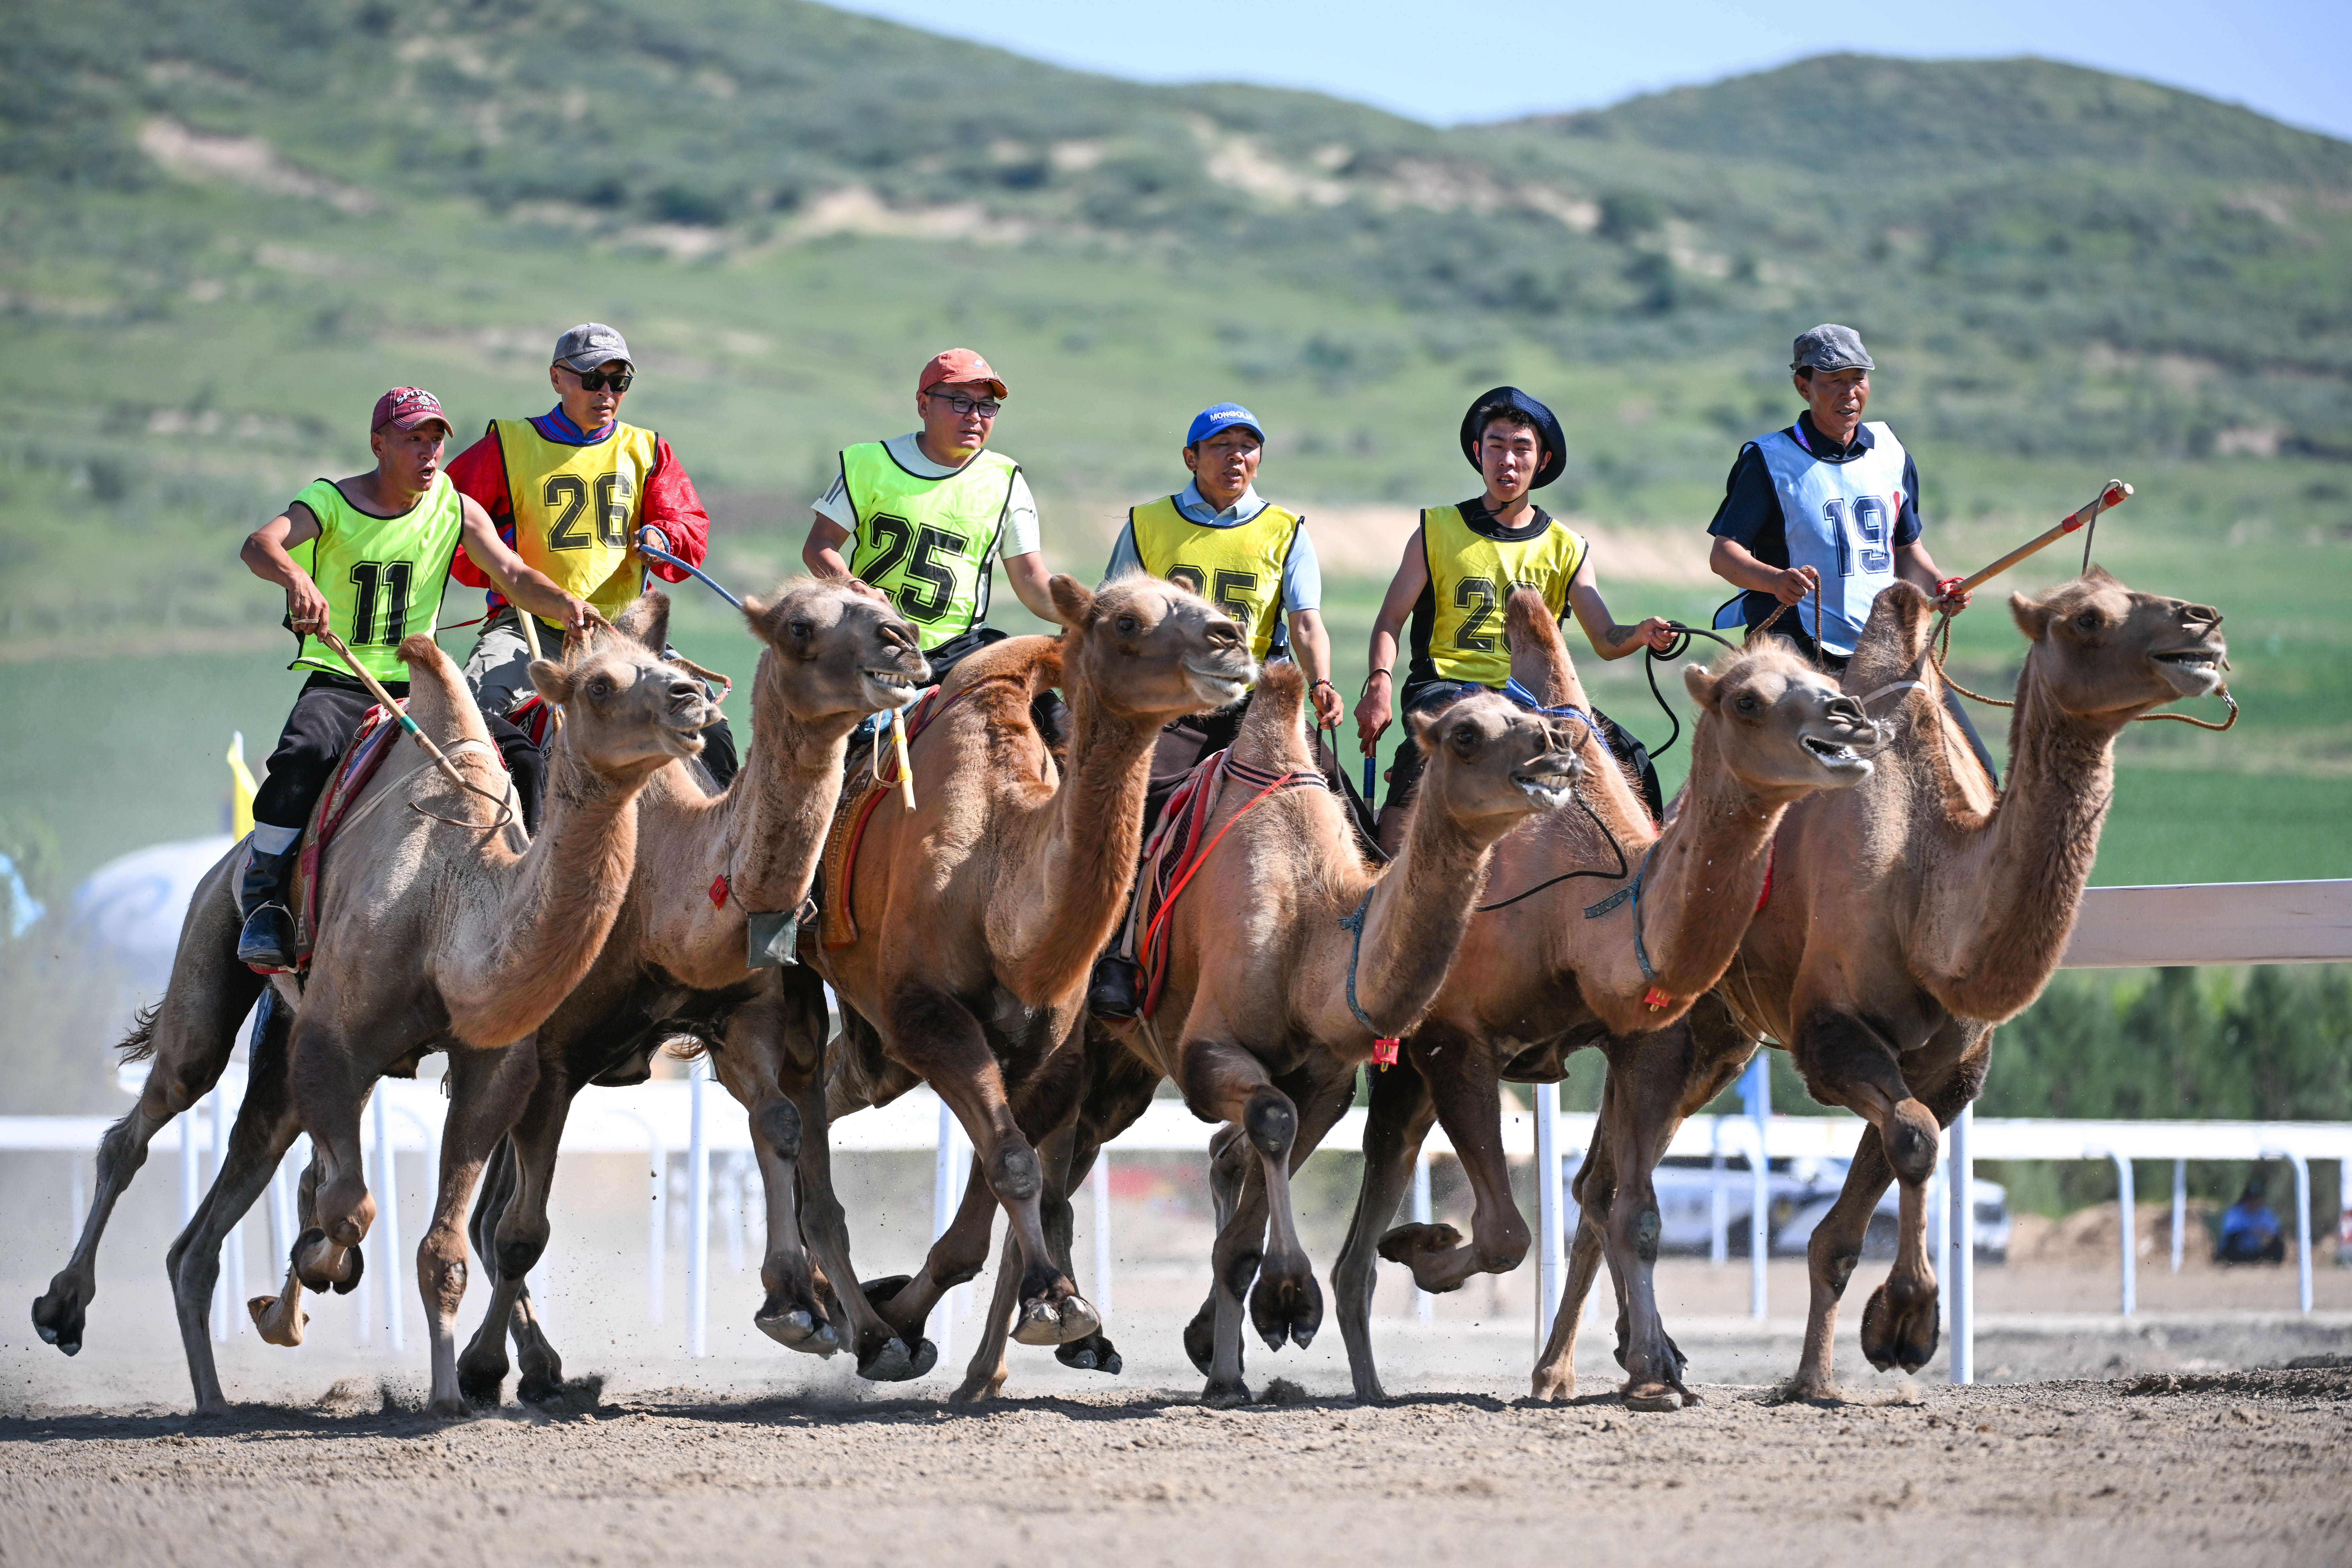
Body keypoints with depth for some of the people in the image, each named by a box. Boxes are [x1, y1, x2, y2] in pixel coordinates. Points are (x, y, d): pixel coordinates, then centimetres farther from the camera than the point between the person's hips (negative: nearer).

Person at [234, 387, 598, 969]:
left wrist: (566, 604, -24)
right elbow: (259, 544, -24)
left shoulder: (457, 509, 5)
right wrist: (295, 577, -48)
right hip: (337, 681, -3)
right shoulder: (331, 502, -6)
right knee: (305, 751, -34)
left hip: (417, 683, 3)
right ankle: (262, 899, -25)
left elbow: (513, 576, -1)